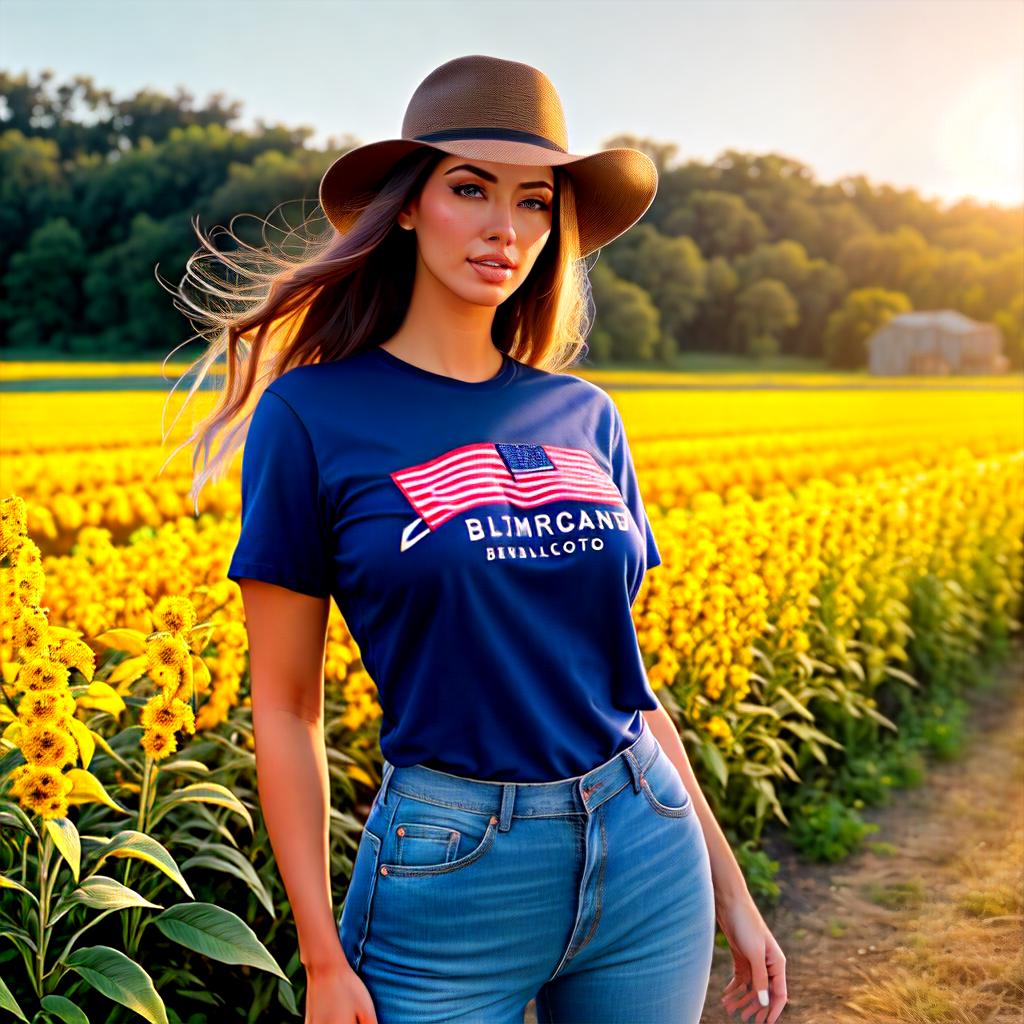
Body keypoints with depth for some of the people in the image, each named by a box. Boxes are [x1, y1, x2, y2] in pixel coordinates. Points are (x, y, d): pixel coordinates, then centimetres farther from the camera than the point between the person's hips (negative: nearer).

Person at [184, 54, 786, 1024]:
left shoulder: (584, 416, 4)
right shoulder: (311, 416, -7)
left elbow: (621, 668, 11)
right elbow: (285, 708, -5)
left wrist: (727, 885, 12)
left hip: (646, 857, 4)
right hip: (450, 872, -4)